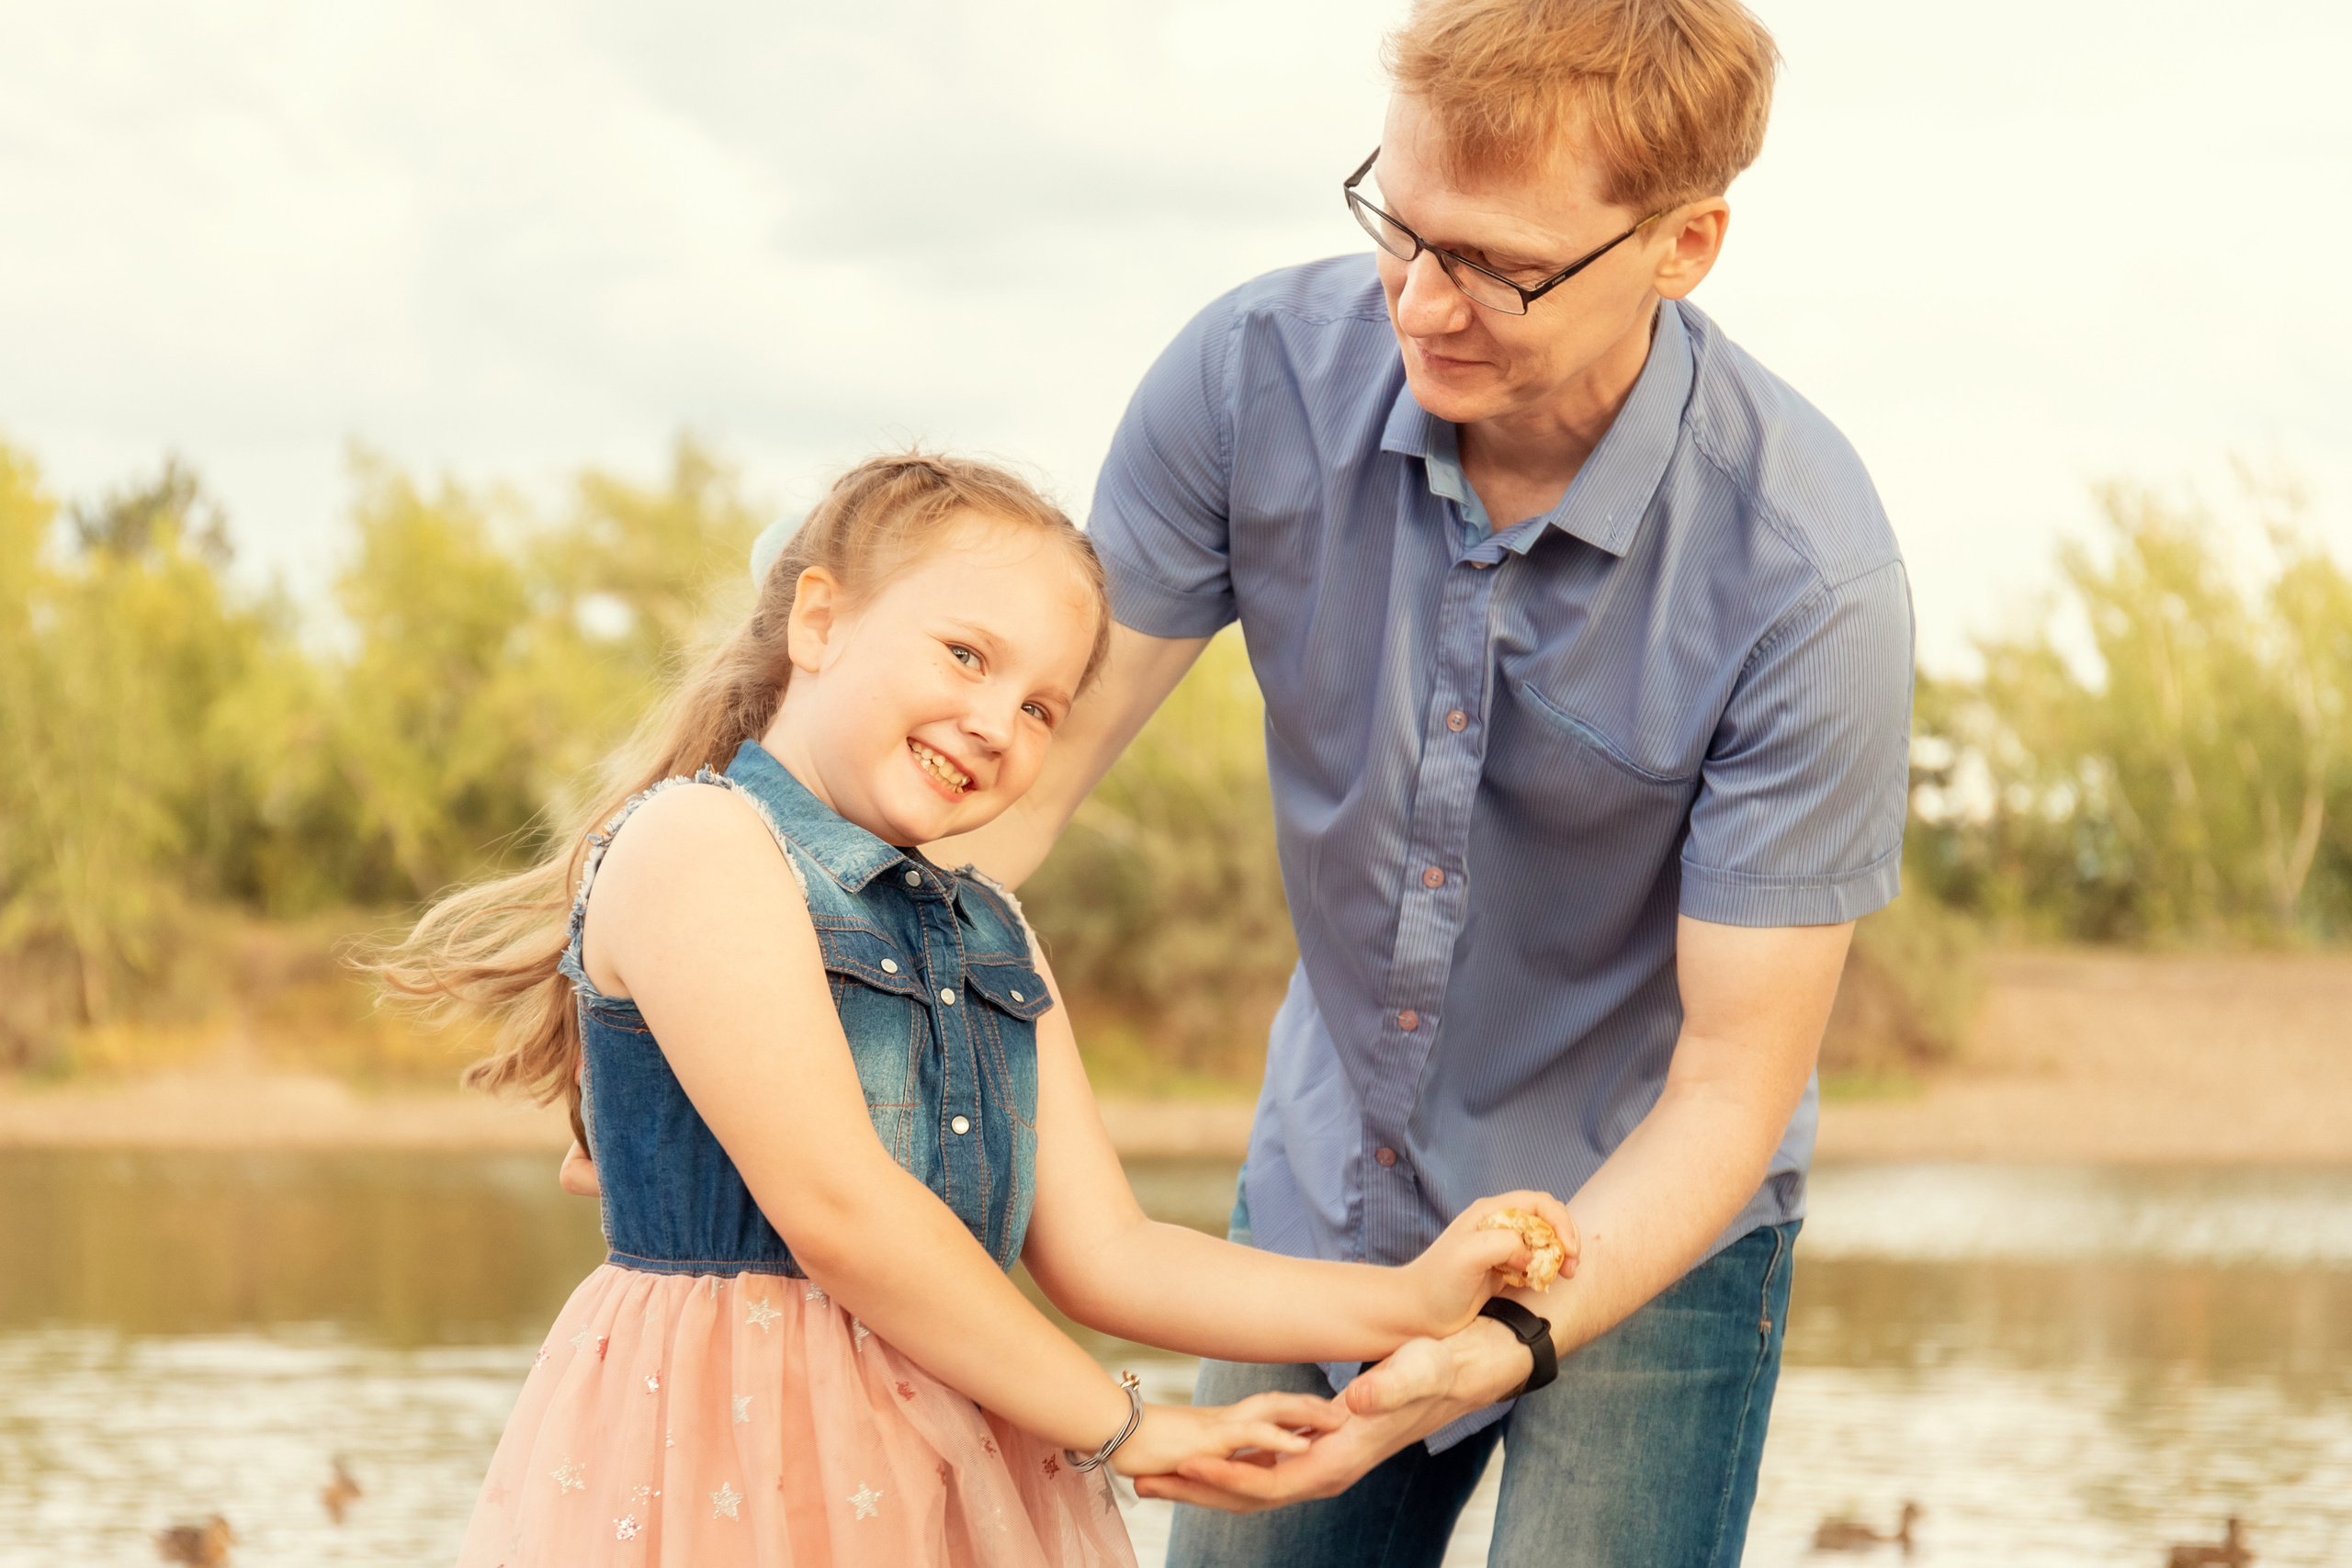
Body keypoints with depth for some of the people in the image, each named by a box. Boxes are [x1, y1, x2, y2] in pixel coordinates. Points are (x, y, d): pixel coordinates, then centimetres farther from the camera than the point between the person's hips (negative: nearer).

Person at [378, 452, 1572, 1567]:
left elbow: (1105, 1259, 14)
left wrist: (1410, 1305, 2)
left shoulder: (990, 938, 17)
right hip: (733, 1457, -7)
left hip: (958, 1467, 7)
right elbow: (834, 1213, -15)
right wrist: (1123, 1426, -9)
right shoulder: (698, 844, -8)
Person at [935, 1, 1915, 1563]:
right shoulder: (1257, 374, -18)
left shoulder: (1809, 579, -28)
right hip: (1325, 1197, 4)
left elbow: (1734, 1079, -22)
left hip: (1645, 1234, -3)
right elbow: (1032, 753, -12)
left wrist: (1502, 1346, -36)